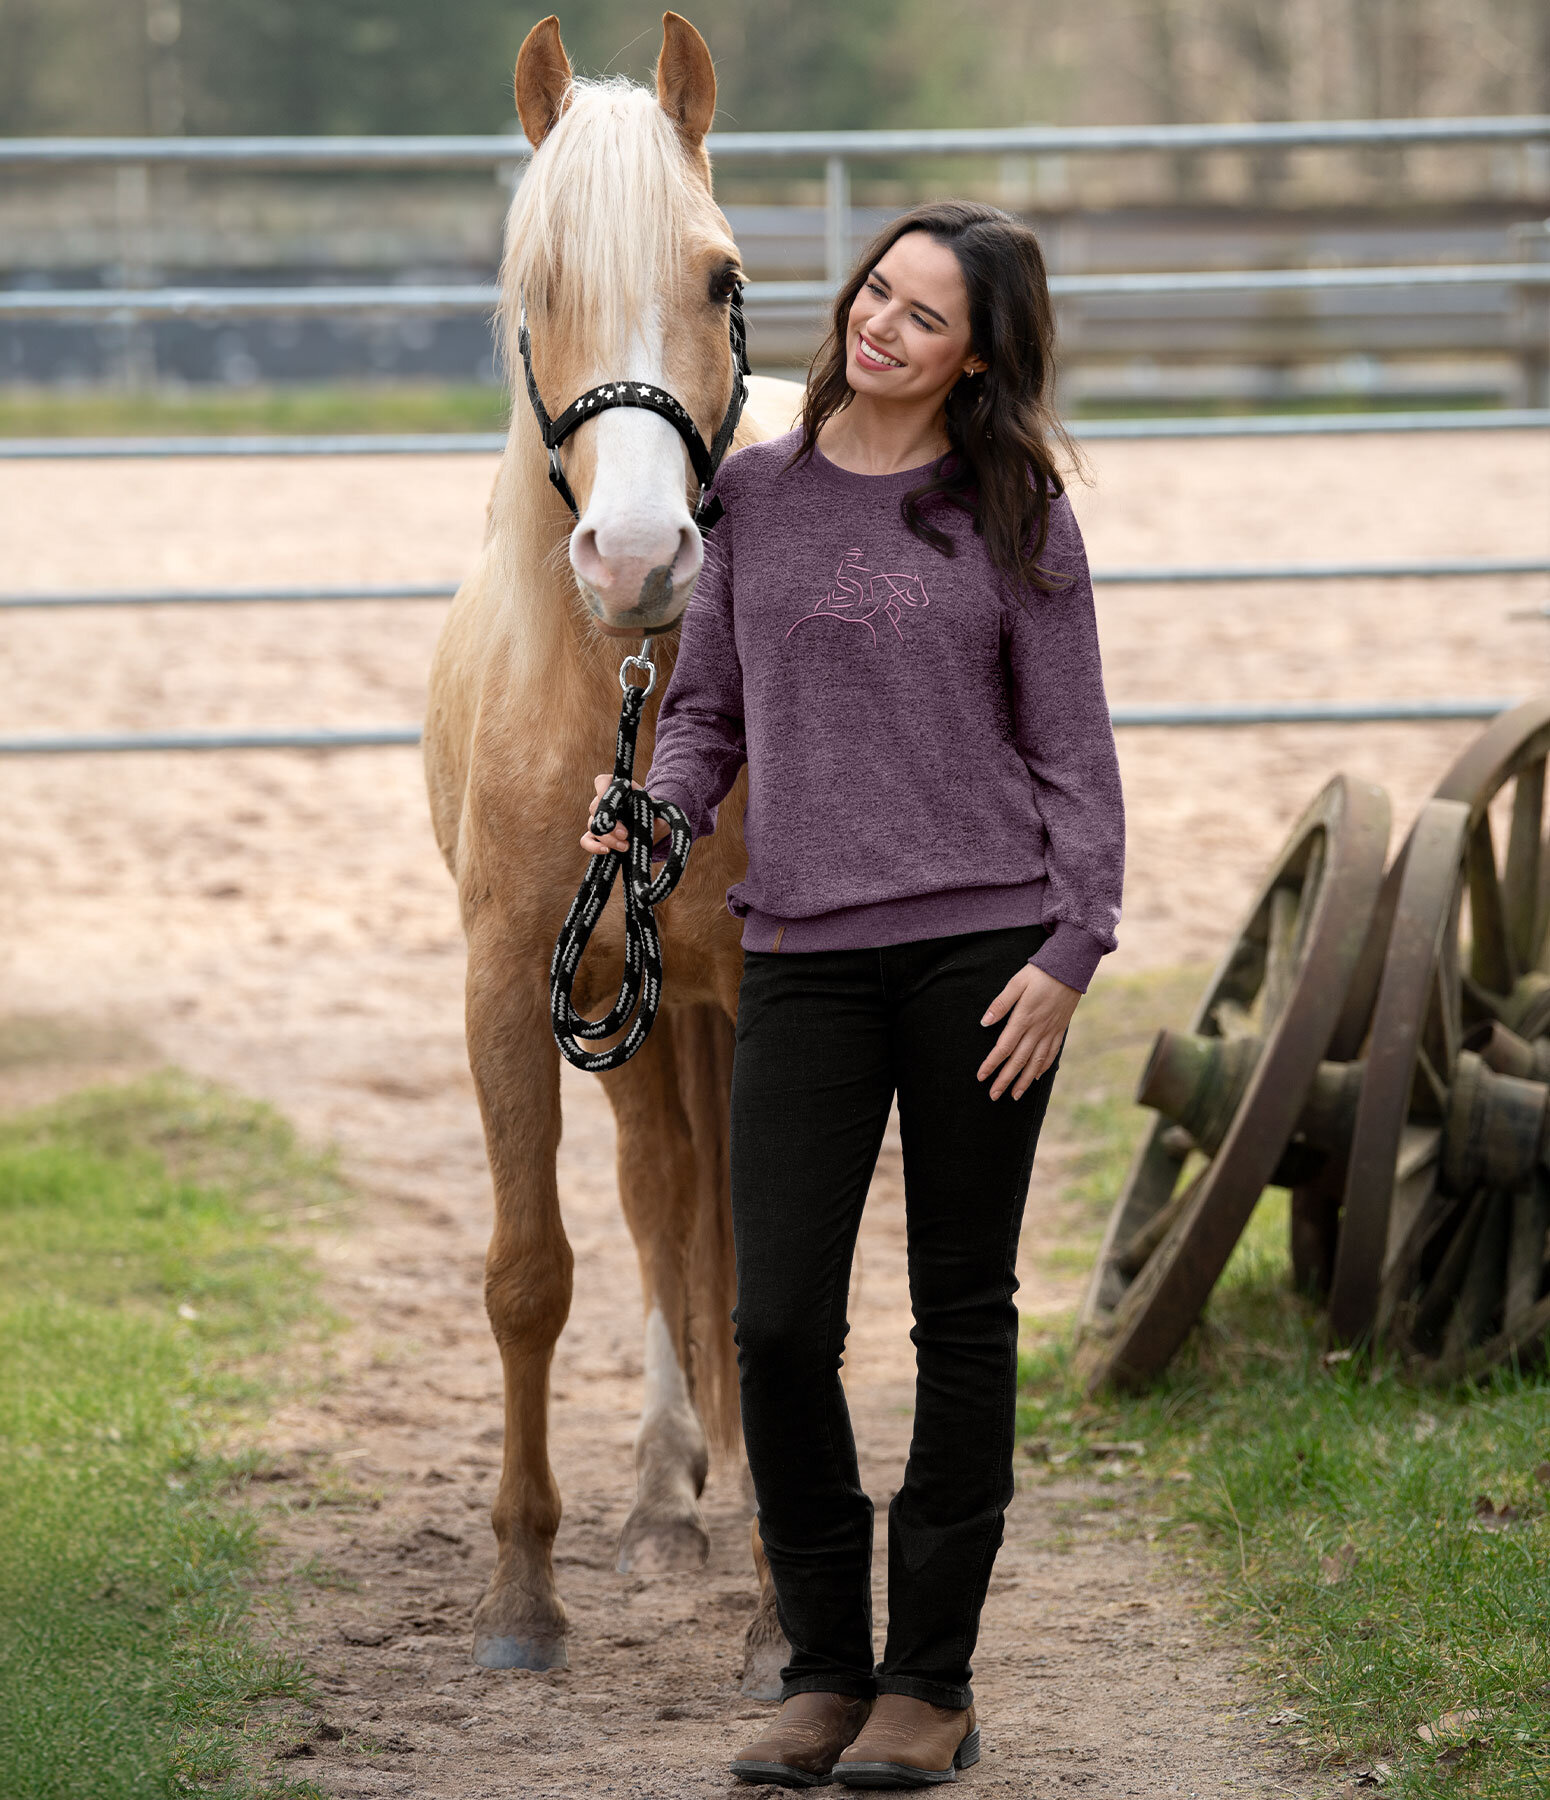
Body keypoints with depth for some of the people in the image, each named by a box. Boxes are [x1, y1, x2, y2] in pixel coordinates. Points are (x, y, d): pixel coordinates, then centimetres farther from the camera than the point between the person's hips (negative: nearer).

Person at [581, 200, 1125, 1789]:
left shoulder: (1015, 515, 2)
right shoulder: (754, 494, 9)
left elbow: (1071, 751, 1)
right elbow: (707, 705, 16)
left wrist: (1070, 949, -8)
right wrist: (659, 811, -4)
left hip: (981, 944, -2)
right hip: (804, 953, 2)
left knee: (962, 1313, 5)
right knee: (778, 1323, -4)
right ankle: (823, 1667, 11)